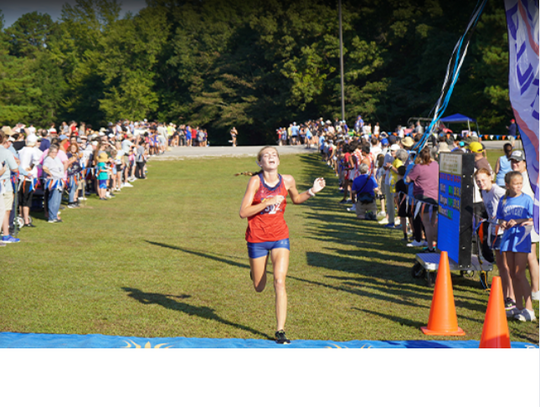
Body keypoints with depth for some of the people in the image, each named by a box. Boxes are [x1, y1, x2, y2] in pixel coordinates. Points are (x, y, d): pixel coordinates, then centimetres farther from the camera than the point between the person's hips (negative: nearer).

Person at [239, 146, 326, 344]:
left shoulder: (287, 180, -1)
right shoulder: (255, 181, -11)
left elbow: (296, 199, 20)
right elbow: (243, 212, -15)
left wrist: (312, 191, 2)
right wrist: (267, 202, -25)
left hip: (280, 237, 1)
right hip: (257, 239, -1)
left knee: (279, 282, -15)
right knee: (259, 288, 12)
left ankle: (280, 330, -9)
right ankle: (254, 272, 50)